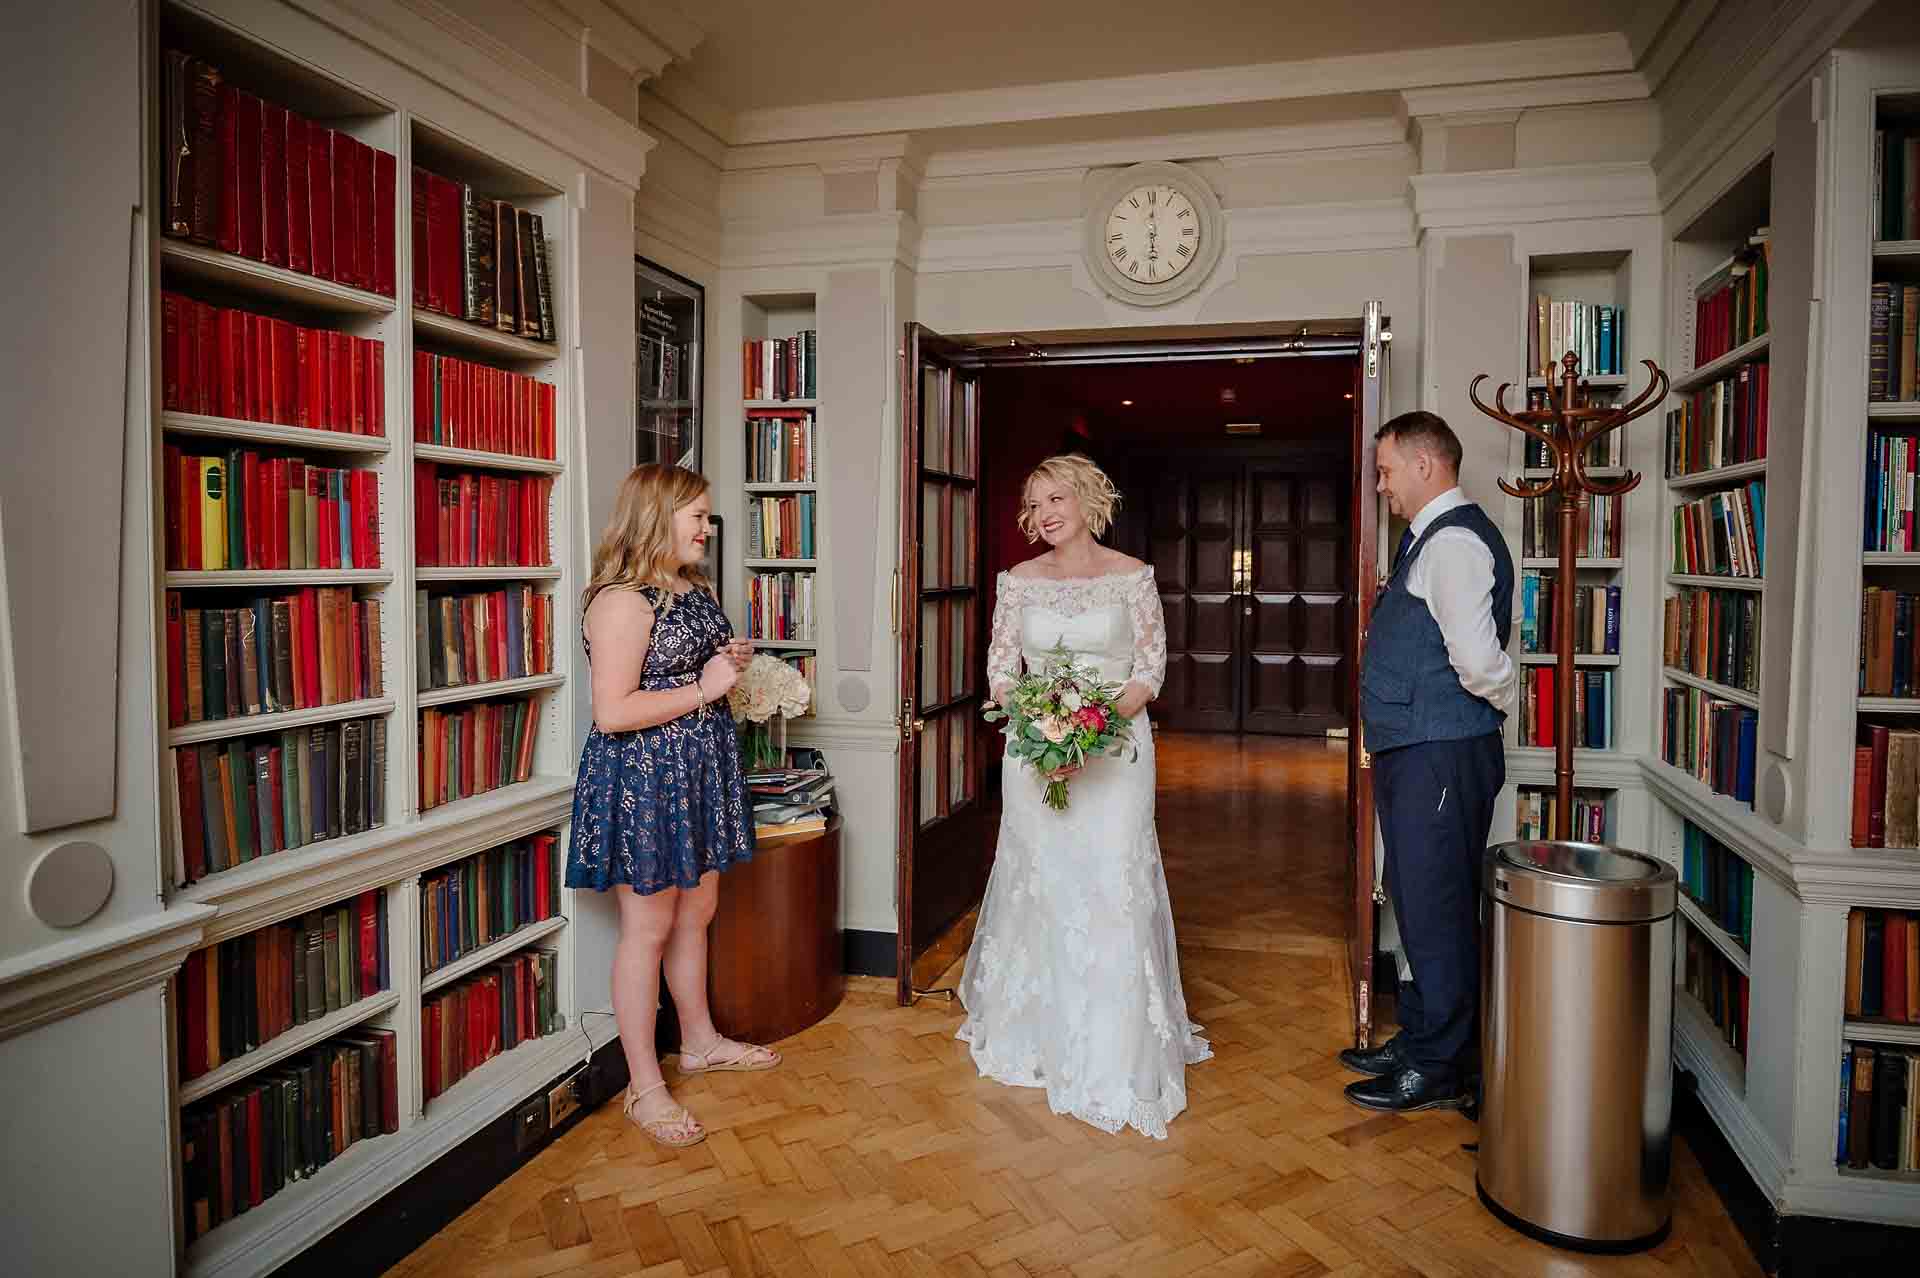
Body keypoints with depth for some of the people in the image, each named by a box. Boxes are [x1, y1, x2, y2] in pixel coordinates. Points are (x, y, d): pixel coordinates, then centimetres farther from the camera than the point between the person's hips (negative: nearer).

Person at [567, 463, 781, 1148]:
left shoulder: (696, 589, 11)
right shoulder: (622, 601, -19)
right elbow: (612, 712, -25)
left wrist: (732, 663, 5)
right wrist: (703, 687, -19)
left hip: (700, 772, 9)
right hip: (642, 779, -9)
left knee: (697, 911, 19)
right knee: (649, 926, 1)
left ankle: (699, 1040, 38)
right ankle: (644, 1088, 14)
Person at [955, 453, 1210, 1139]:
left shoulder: (1132, 576, -1)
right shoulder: (1019, 581, 5)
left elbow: (1151, 666, -1)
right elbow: (1000, 667, 6)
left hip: (1115, 745, -2)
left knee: (1113, 888, -5)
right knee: (1037, 884, 7)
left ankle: (1115, 1055, 7)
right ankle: (1035, 1031, 25)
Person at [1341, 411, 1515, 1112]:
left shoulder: (1455, 540, -17)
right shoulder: (1431, 537, 16)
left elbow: (1478, 655, -25)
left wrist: (1501, 700, -8)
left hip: (1443, 756, -10)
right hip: (1416, 750, 11)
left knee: (1436, 908, -1)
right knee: (1418, 900, 18)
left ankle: (1438, 1070, 12)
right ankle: (1418, 1040, 32)